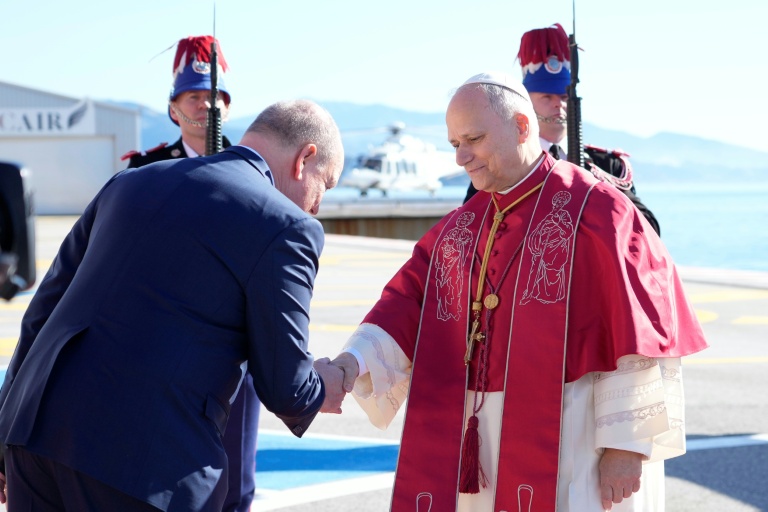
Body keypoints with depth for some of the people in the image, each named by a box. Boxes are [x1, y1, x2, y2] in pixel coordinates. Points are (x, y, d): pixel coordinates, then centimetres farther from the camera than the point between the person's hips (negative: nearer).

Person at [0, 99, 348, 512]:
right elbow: (283, 389, -1)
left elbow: (44, 305, 19)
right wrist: (319, 390, 22)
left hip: (34, 430, 7)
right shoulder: (286, 227, -3)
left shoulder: (131, 182, 17)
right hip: (143, 456, -7)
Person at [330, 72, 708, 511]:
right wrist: (352, 363, -15)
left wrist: (627, 444, -16)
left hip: (573, 443, -6)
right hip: (479, 450, 6)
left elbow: (642, 332, -13)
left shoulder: (595, 210, -8)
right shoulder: (459, 229, 12)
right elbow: (405, 308, 4)